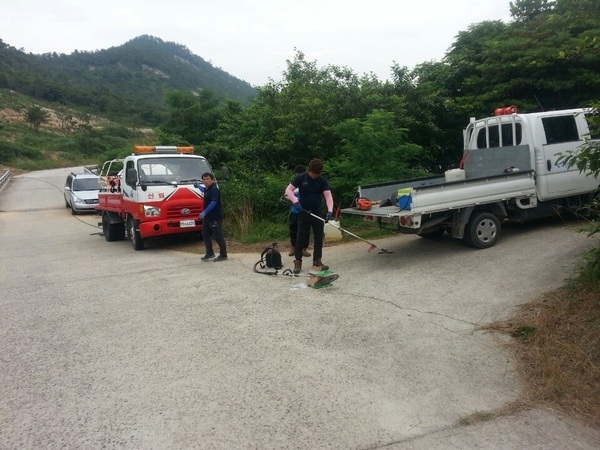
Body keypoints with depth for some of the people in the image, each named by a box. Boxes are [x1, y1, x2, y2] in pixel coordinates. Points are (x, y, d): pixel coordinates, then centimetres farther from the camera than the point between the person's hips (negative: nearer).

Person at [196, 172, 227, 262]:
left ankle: (223, 255, 1)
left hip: (215, 217, -10)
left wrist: (204, 212, -31)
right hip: (207, 217, 10)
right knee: (205, 234, 14)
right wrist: (198, 186, 58)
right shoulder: (207, 189, 14)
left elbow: (213, 202, -27)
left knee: (218, 236, -6)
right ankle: (209, 253, 23)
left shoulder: (214, 189, -16)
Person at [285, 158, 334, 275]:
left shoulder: (323, 180, -2)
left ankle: (317, 261, 19)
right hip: (304, 213, -2)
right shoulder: (300, 178, -6)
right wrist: (296, 202, -23)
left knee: (319, 238, 7)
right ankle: (297, 261, 12)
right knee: (301, 238, 2)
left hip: (318, 214, 2)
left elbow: (328, 195, -11)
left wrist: (330, 211, -27)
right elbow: (288, 190, -7)